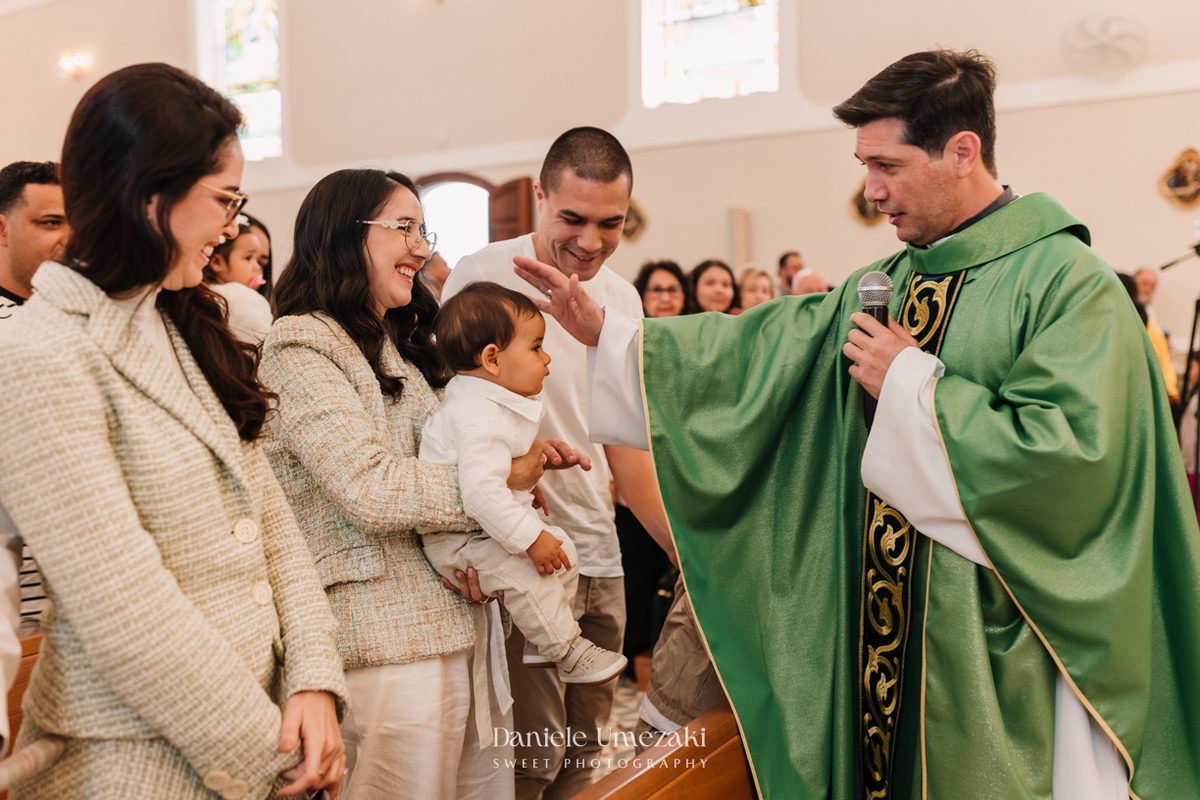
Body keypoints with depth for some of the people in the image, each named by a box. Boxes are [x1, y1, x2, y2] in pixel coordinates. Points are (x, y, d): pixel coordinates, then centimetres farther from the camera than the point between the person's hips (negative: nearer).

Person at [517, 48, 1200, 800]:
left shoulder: (1071, 283, -13)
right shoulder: (885, 284, 7)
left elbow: (1070, 452, -23)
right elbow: (766, 350, 4)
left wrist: (912, 384, -17)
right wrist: (606, 329, 0)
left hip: (997, 646, -6)